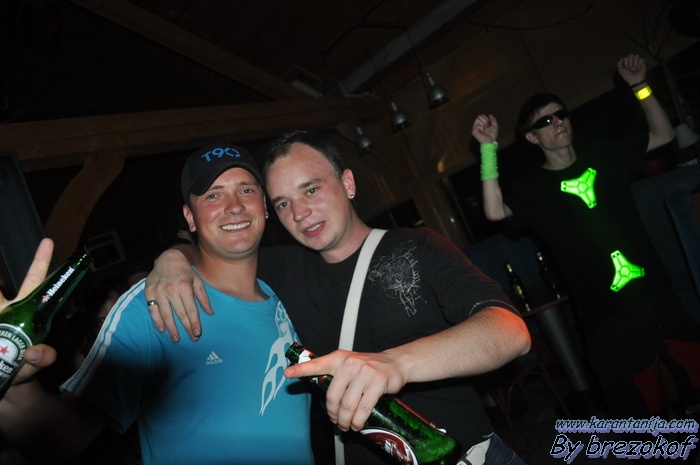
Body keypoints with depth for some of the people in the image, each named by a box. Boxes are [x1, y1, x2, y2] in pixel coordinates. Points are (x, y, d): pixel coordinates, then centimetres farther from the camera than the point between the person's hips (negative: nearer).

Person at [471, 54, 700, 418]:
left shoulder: (602, 154, 7)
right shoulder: (532, 187, -6)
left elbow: (663, 135, 17)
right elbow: (495, 211, -25)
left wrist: (639, 86, 7)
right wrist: (488, 148, -27)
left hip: (658, 296, 4)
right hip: (611, 320, -4)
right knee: (646, 411, 8)